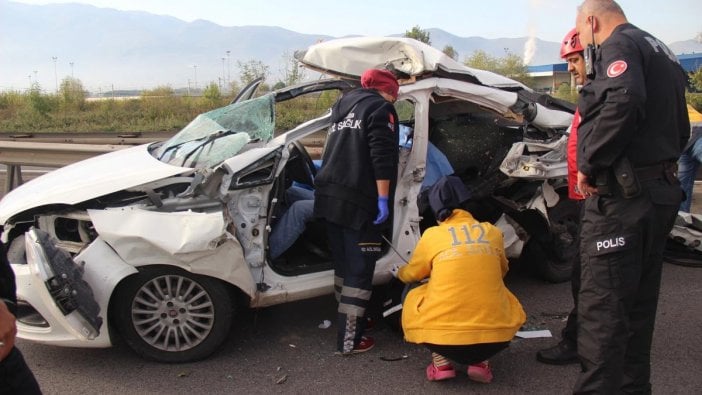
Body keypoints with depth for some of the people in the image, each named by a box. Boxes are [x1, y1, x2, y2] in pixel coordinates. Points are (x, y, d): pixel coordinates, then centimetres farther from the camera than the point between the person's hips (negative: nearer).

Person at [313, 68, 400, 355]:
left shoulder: (343, 106, 24)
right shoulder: (380, 108, -1)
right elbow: (382, 157, -14)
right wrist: (383, 199, -17)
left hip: (329, 197, 8)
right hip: (359, 202, -8)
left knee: (344, 265, 18)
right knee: (359, 270, -4)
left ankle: (348, 321, 29)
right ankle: (349, 339, -1)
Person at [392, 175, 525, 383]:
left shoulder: (432, 235, 5)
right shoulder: (492, 232, 10)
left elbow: (412, 274, 22)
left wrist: (399, 273, 45)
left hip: (443, 337, -1)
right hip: (494, 337, 2)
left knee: (412, 296, 27)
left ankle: (441, 362, 11)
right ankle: (480, 362, 13)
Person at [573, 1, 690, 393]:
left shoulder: (618, 45, -7)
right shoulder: (662, 52, 23)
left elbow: (623, 102, -28)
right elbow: (681, 129, 26)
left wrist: (589, 164, -20)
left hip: (622, 196, -10)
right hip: (662, 193, 10)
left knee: (602, 304, -7)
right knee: (639, 301, 16)